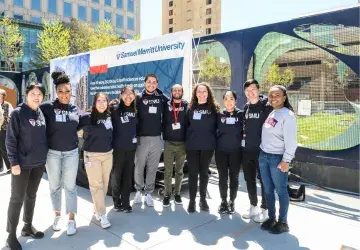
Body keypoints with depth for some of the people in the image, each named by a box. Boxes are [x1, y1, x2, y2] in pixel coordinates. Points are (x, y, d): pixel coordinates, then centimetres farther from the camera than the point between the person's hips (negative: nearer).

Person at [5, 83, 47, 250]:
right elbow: (10, 140, -12)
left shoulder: (41, 113, 5)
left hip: (39, 163, 5)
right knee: (17, 199, 4)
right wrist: (14, 162, -15)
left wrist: (44, 156, 12)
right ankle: (11, 235, 18)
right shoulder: (18, 113, -11)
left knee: (31, 196, 17)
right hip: (22, 164, -5)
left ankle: (28, 227, 32)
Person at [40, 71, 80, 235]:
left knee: (70, 186, 6)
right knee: (55, 186, 12)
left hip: (71, 152, 2)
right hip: (52, 152, -1)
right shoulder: (47, 107, -8)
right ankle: (57, 215, 30)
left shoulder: (75, 109, 4)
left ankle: (71, 218, 17)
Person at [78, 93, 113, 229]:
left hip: (108, 155, 5)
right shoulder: (87, 117, -9)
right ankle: (102, 214, 3)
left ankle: (97, 209, 27)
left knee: (104, 184, 10)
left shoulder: (109, 117, 4)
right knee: (96, 185, -3)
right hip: (92, 155, -4)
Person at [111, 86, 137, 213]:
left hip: (131, 147, 4)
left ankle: (126, 203, 20)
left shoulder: (134, 110, 7)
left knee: (128, 176, 9)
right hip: (118, 148, -4)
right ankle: (117, 202, 21)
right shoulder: (115, 109, -6)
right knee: (116, 175, 5)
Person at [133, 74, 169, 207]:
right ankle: (139, 190, 25)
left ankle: (148, 193, 19)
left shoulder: (161, 98, 7)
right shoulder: (139, 98, 0)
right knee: (139, 167, 6)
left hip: (156, 138, 2)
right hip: (142, 138, -2)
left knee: (152, 168, 7)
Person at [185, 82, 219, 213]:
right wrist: (187, 140, 6)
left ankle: (203, 199, 23)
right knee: (192, 173, 4)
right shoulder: (191, 108, 6)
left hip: (208, 146, 0)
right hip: (192, 145, 1)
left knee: (204, 172, 11)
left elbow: (217, 126, 4)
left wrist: (215, 140, -1)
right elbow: (187, 125, 10)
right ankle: (192, 200, 14)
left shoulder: (214, 108, 2)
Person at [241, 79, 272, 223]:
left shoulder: (267, 106, -7)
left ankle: (265, 210, 18)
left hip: (262, 150, -6)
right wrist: (244, 135, 10)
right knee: (249, 179, 13)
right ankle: (253, 207, 28)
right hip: (246, 150, 6)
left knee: (264, 180, 4)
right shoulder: (246, 107, 10)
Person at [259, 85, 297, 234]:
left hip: (278, 158, -7)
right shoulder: (269, 113, 10)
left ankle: (283, 222, 17)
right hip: (263, 156, 7)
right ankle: (271, 218, 26)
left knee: (281, 190, 3)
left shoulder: (287, 115, -12)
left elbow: (291, 141, -15)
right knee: (268, 189, 13)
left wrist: (286, 160, -17)